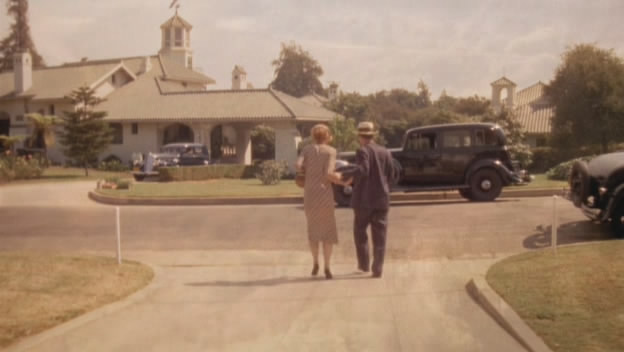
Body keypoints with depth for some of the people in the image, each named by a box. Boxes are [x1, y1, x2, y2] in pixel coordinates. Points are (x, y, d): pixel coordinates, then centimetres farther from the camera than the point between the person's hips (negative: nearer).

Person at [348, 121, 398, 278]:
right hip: (381, 199, 4)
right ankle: (377, 269, 3)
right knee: (379, 235, 5)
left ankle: (364, 264, 15)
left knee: (360, 231, 13)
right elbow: (393, 174, 6)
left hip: (364, 199, -4)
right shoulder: (385, 152, 6)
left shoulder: (363, 151, -10)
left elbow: (362, 171, -22)